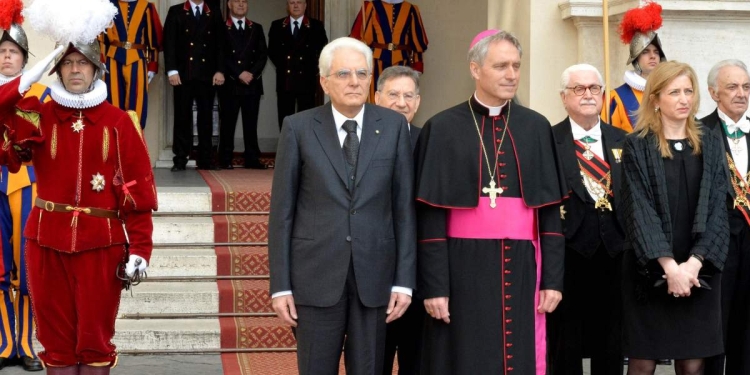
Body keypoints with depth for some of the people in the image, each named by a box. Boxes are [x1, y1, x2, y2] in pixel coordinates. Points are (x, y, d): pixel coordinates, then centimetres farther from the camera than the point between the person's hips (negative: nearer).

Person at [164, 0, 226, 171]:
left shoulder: (215, 14, 12)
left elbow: (220, 44, 9)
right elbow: (169, 42, 0)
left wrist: (219, 70, -2)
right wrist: (172, 70, -9)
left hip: (207, 74, 2)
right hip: (183, 73, -2)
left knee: (205, 117, 3)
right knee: (182, 117, 0)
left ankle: (204, 159, 7)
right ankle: (180, 159, 4)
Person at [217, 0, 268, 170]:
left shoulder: (256, 29, 15)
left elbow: (262, 55, 8)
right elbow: (221, 56, -4)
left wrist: (252, 73, -7)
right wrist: (239, 74, -12)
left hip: (253, 84, 3)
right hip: (230, 84, -3)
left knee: (251, 123, 2)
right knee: (228, 122, -1)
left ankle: (252, 159, 5)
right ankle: (225, 160, 2)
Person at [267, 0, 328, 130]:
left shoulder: (316, 26, 5)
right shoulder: (277, 26, 9)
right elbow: (272, 51, 11)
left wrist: (312, 69, -3)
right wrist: (282, 66, 2)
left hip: (307, 80, -1)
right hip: (285, 80, 1)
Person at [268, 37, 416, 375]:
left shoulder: (393, 126, 4)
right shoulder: (298, 128, 0)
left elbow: (404, 207, 3)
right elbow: (282, 211, 1)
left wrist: (404, 280, -2)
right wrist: (280, 285, -3)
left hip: (374, 274, 1)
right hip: (316, 273, -1)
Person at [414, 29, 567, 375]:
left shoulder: (536, 128, 8)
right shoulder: (442, 129, -2)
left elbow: (551, 210, 7)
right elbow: (430, 217, -4)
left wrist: (553, 278, 0)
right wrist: (434, 286, -10)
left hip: (521, 268, 3)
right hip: (464, 269, -3)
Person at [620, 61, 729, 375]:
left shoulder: (710, 144, 8)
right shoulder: (637, 146, -2)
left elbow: (717, 208, 0)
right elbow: (639, 211, -9)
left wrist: (694, 262, -13)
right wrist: (669, 266, -19)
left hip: (699, 271, 2)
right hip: (651, 270, -2)